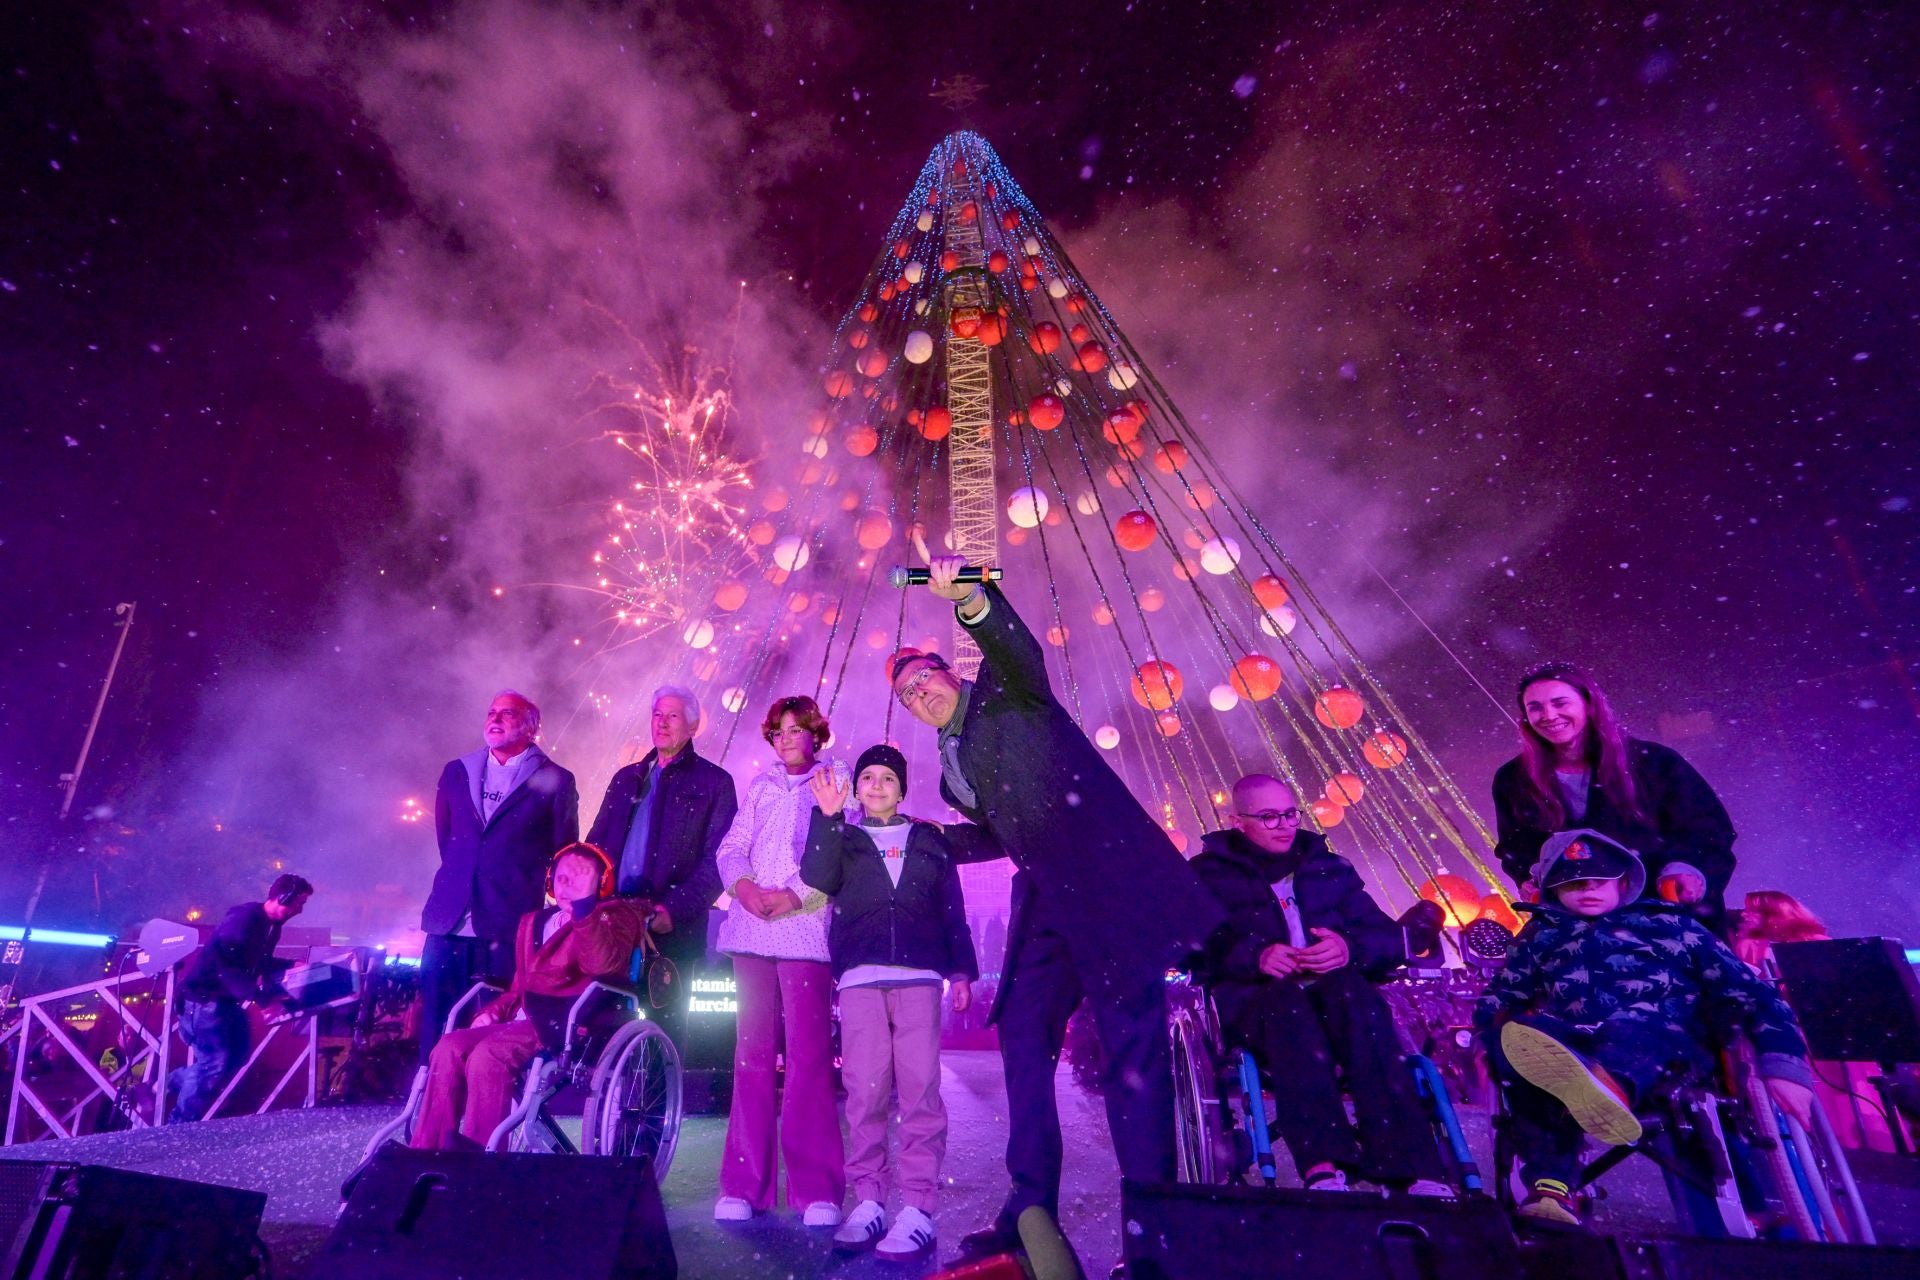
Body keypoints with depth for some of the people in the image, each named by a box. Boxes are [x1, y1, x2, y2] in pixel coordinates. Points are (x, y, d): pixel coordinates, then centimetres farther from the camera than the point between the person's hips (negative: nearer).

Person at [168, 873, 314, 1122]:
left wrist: (291, 966, 4)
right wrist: (260, 997, -34)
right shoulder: (244, 918, -26)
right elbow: (228, 965, -32)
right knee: (215, 1062, -9)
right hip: (206, 997, -10)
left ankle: (173, 1082, 31)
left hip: (227, 999, 10)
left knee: (238, 1054, 14)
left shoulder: (272, 925, 5)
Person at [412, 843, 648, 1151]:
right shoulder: (533, 922, 26)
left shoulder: (616, 915, 4)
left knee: (488, 1054, -28)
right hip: (524, 1020, 8)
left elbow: (604, 963, -19)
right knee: (450, 1047, -16)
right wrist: (492, 1012, 8)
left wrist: (584, 904, -21)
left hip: (576, 1024, -7)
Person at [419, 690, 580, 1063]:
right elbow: (445, 835, 24)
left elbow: (564, 854, 7)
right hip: (449, 920, 4)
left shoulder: (555, 781, 0)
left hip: (510, 924, -4)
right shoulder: (457, 771, 13)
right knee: (436, 1024, 5)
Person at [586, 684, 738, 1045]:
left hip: (673, 930, -4)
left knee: (664, 1030, 1)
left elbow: (717, 860, -7)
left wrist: (675, 909, -17)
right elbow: (595, 843, 17)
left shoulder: (714, 782, 1)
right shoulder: (626, 778, 18)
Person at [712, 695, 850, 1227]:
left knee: (808, 1054, -5)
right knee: (753, 1053, 5)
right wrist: (744, 886, -8)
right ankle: (745, 1183, 12)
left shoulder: (837, 779, 7)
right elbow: (730, 848, 13)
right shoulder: (759, 785, 19)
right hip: (753, 929, 4)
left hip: (806, 929, -4)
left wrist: (793, 894, -14)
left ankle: (816, 1187, 3)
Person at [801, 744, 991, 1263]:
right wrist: (827, 816, -10)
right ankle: (869, 1202, 6)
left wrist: (962, 971, 4)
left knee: (920, 1089, -7)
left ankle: (918, 1210, -4)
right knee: (864, 1091, -3)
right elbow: (818, 878, -3)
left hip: (919, 975, 0)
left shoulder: (931, 839, 17)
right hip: (860, 977, 1)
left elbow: (953, 910, 13)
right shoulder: (843, 839, 18)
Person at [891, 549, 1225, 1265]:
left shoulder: (1007, 691, 3)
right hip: (1045, 904, 8)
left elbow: (1016, 645, -20)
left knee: (1130, 1037, -7)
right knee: (1023, 1037, 5)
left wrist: (967, 599, -39)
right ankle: (1030, 1211, 15)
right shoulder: (950, 771, 23)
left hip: (1108, 874, -8)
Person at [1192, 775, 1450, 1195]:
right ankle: (1324, 1166, -46)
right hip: (1252, 1001, -2)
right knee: (1286, 999, -36)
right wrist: (1255, 956, -22)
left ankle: (1411, 1169, -38)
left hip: (1336, 995, 2)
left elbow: (1390, 938, 12)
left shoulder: (1330, 869, 24)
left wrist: (1350, 948, -12)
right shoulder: (1210, 874, 14)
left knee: (1349, 989, -32)